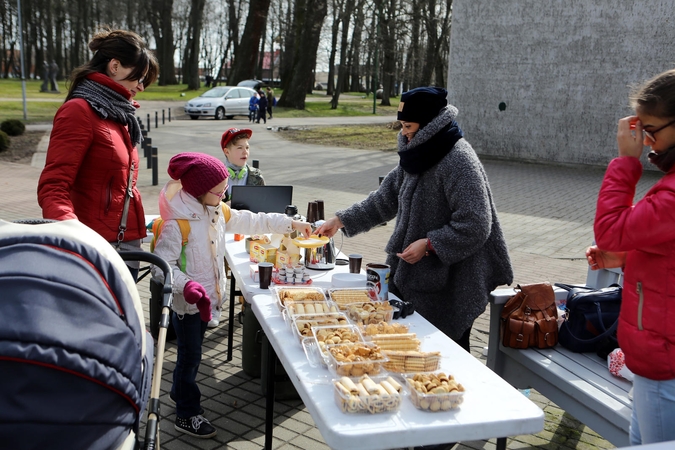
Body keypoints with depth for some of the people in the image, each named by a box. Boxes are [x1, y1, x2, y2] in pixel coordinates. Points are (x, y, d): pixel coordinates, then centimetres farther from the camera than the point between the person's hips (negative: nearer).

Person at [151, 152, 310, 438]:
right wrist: (187, 286, -41)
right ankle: (187, 415, 20)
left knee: (192, 351, 23)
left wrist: (291, 224, 8)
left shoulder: (218, 212, 1)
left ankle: (180, 392, 45)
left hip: (206, 296, 8)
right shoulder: (177, 223, -25)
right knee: (190, 354, 4)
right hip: (186, 301, -8)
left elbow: (251, 222, 9)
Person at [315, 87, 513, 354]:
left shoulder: (458, 161, -19)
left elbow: (475, 226, -21)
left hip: (448, 287, -8)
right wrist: (341, 220, 12)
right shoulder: (416, 156, 9)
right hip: (410, 277, 9)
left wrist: (428, 244, -20)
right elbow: (384, 200, 16)